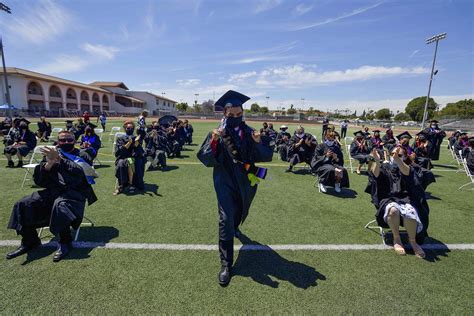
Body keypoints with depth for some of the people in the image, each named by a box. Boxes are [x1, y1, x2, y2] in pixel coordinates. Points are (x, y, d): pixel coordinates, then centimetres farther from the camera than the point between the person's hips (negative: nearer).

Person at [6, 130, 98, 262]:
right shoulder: (50, 154, 14)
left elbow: (79, 172, -17)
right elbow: (38, 180, 6)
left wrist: (59, 159, -25)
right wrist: (49, 163, -11)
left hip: (74, 192, -5)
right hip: (52, 191, 5)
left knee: (60, 206, -34)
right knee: (23, 205, -11)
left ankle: (65, 243, -14)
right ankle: (29, 240, 7)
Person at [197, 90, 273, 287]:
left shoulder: (249, 133, -4)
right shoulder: (218, 133, -9)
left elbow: (267, 156, -8)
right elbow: (205, 158, -15)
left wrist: (259, 143, -26)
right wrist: (214, 141, -30)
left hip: (245, 182, 3)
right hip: (226, 182, -3)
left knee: (239, 213, 25)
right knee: (226, 219, -13)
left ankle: (234, 227, 61)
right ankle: (226, 264, 1)